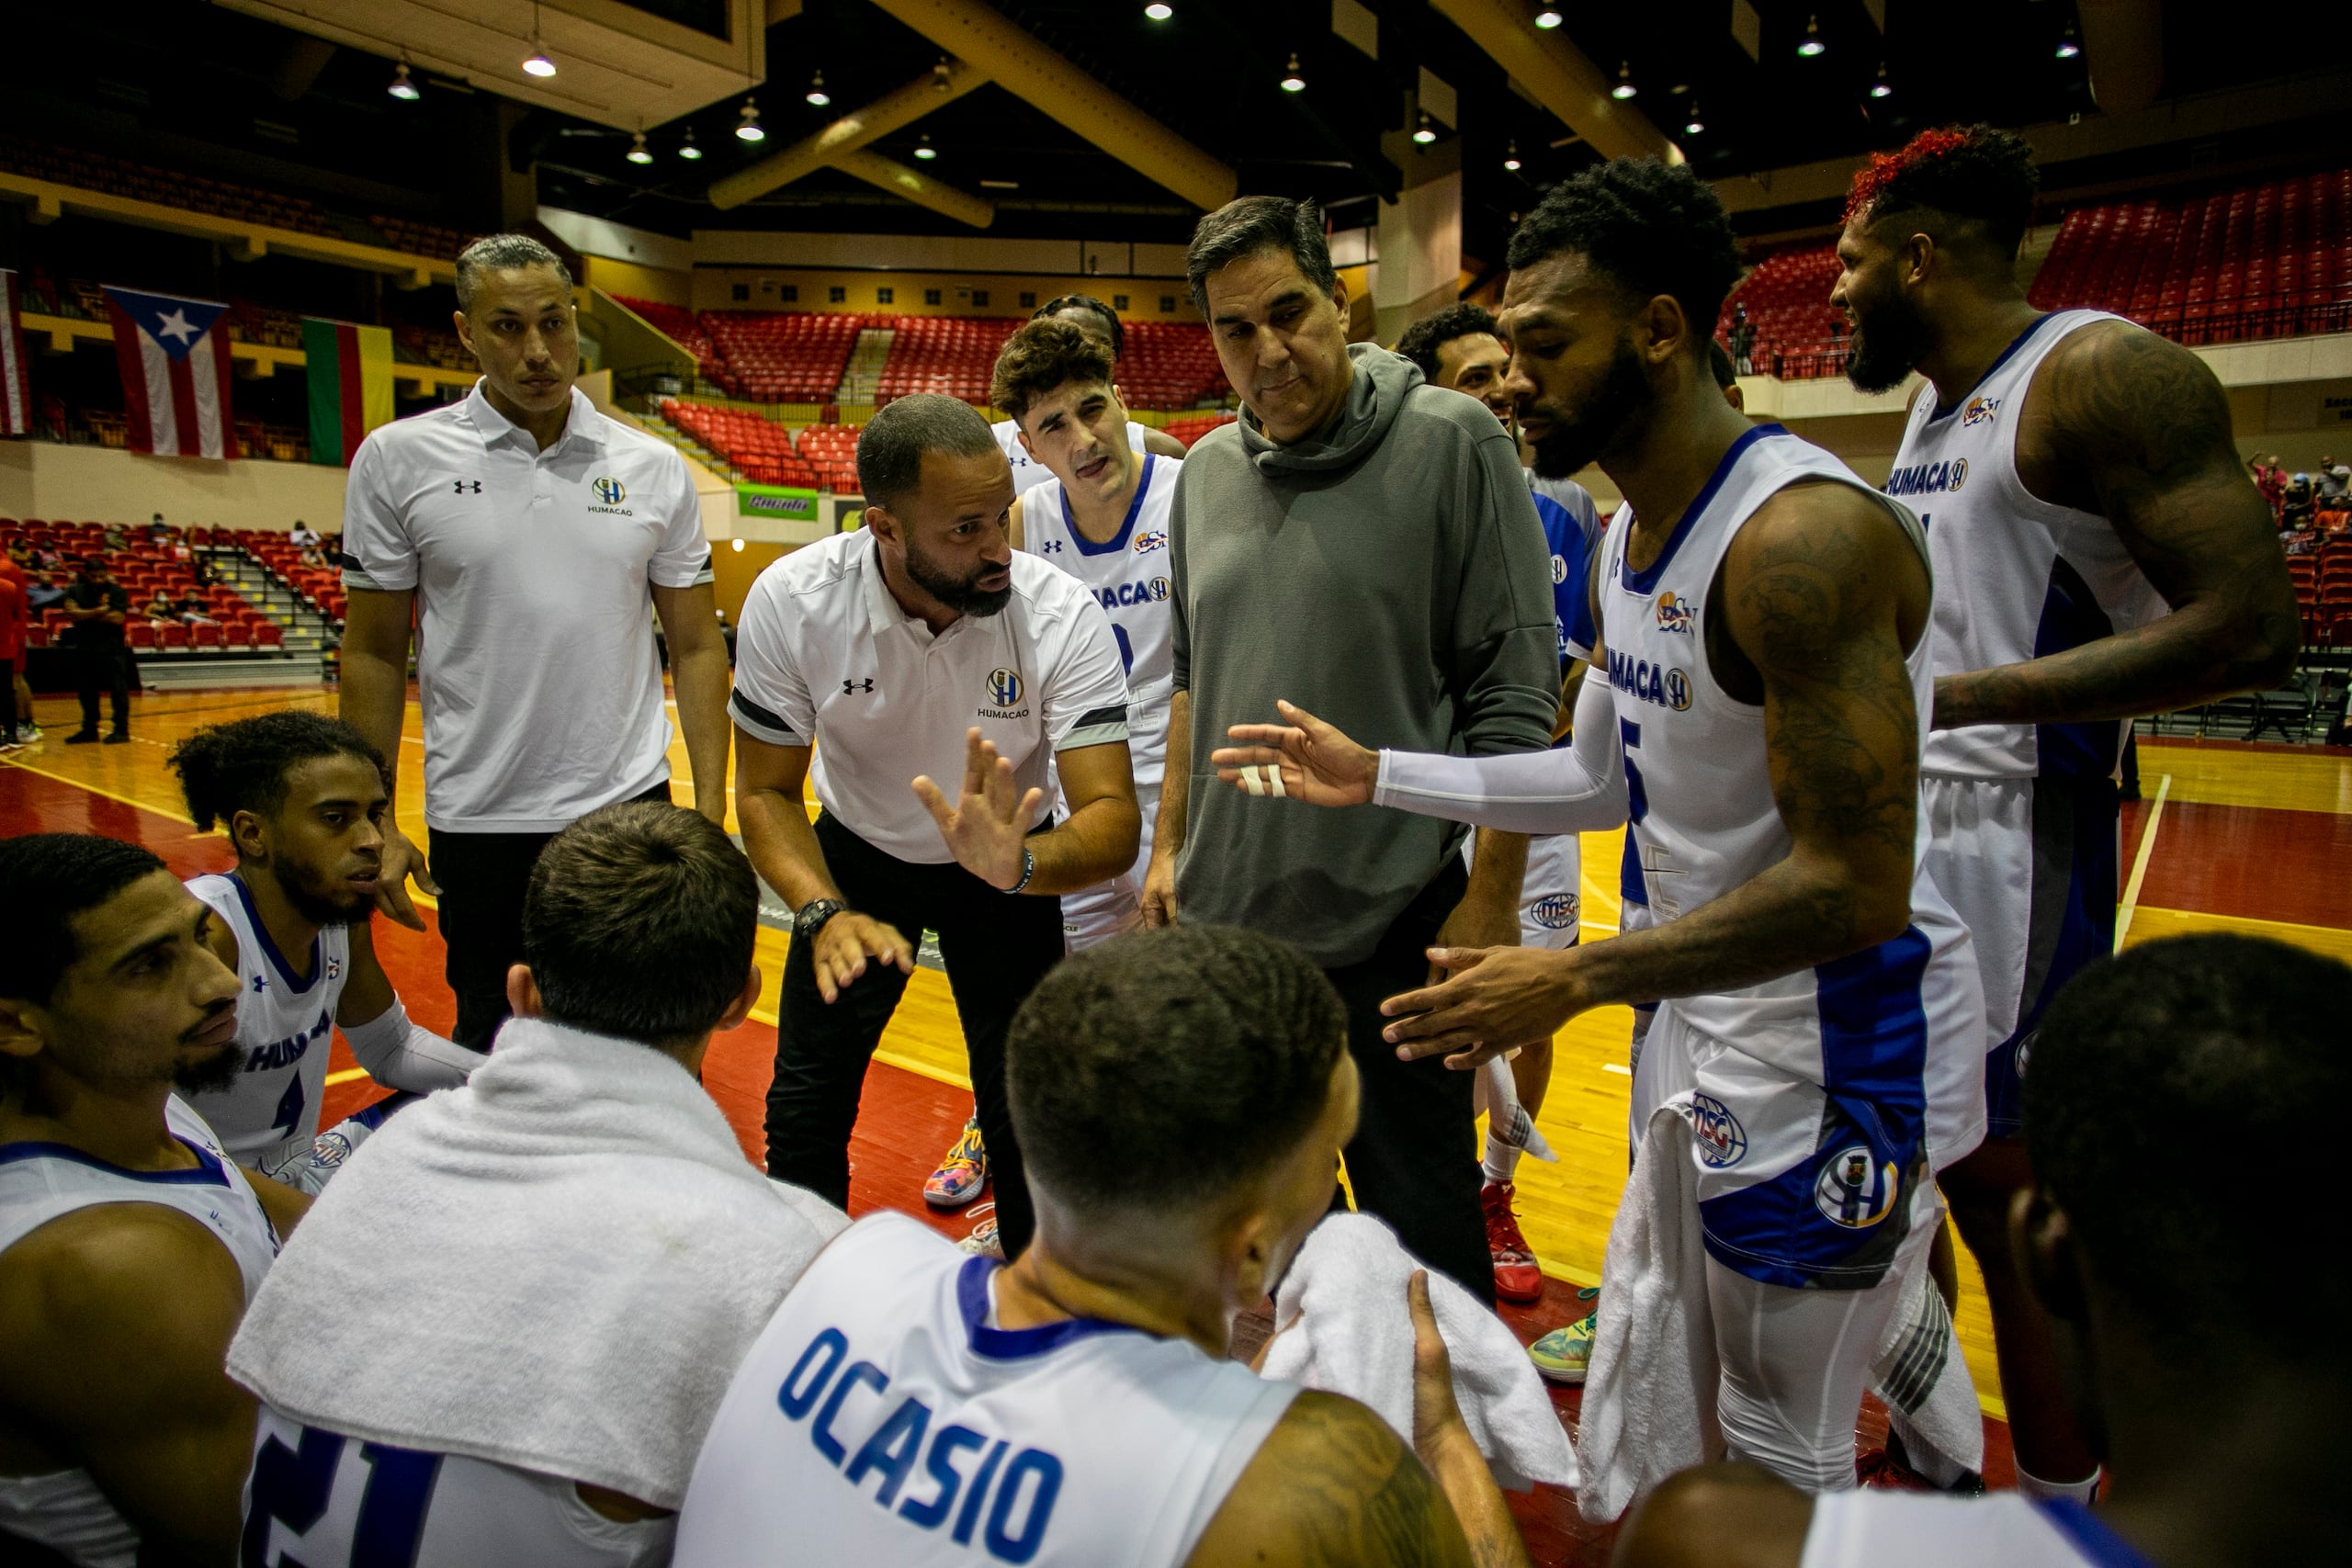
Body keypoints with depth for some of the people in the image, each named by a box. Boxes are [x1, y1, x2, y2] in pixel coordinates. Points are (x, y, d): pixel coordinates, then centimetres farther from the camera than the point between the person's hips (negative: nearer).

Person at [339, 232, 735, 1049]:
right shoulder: (397, 458, -2)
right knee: (491, 1045, 14)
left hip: (628, 804, 1)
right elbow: (374, 653, 2)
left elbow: (696, 645, 4)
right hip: (479, 822, -1)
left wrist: (711, 807, -1)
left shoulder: (654, 467, 1)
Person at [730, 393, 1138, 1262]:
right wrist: (824, 914, -31)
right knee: (804, 1107, 3)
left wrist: (1019, 864, -54)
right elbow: (765, 791, -14)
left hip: (1011, 869, -1)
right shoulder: (791, 602, -25)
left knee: (1026, 1114, 2)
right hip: (856, 856, 1)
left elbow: (1113, 820, -33)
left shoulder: (1062, 615, -30)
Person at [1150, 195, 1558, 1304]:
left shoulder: (1453, 443, -9)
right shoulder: (1208, 471, 8)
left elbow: (1517, 690, -11)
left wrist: (1493, 898, -13)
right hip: (1223, 917, 6)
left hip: (1396, 922, -5)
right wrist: (1169, 848, 13)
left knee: (1420, 1220, 10)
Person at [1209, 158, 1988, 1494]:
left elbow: (1855, 887, -27)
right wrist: (1376, 776, 8)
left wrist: (1577, 981, -25)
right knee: (1653, 1400, 25)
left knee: (1781, 1458, 10)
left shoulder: (1801, 533, -26)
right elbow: (1606, 778, 12)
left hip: (1836, 1048, -9)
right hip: (1703, 1025, 9)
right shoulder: (1627, 538, 5)